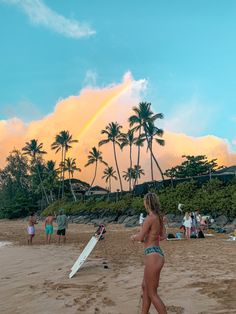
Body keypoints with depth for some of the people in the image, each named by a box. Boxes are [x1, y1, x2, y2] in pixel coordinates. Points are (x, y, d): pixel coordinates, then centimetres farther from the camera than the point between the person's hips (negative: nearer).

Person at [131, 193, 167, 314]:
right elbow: (163, 236, 18)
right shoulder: (159, 217, 7)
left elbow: (140, 238, -18)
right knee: (145, 287, 21)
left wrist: (133, 237, 4)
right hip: (157, 253, 9)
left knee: (152, 293, 4)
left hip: (153, 256, -9)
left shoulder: (150, 218, -18)